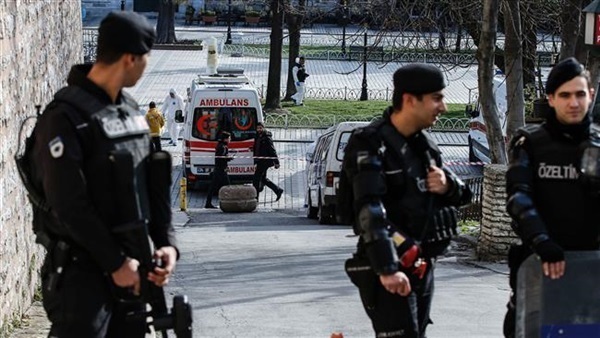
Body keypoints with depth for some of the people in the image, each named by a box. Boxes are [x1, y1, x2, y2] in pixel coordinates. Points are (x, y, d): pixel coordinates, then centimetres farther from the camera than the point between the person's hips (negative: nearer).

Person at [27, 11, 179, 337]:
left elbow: (153, 184, 13)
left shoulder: (131, 110, 10)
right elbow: (69, 204, -20)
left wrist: (166, 242, 0)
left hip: (129, 263, 8)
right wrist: (114, 262, -17)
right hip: (81, 269, -8)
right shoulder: (65, 117, -16)